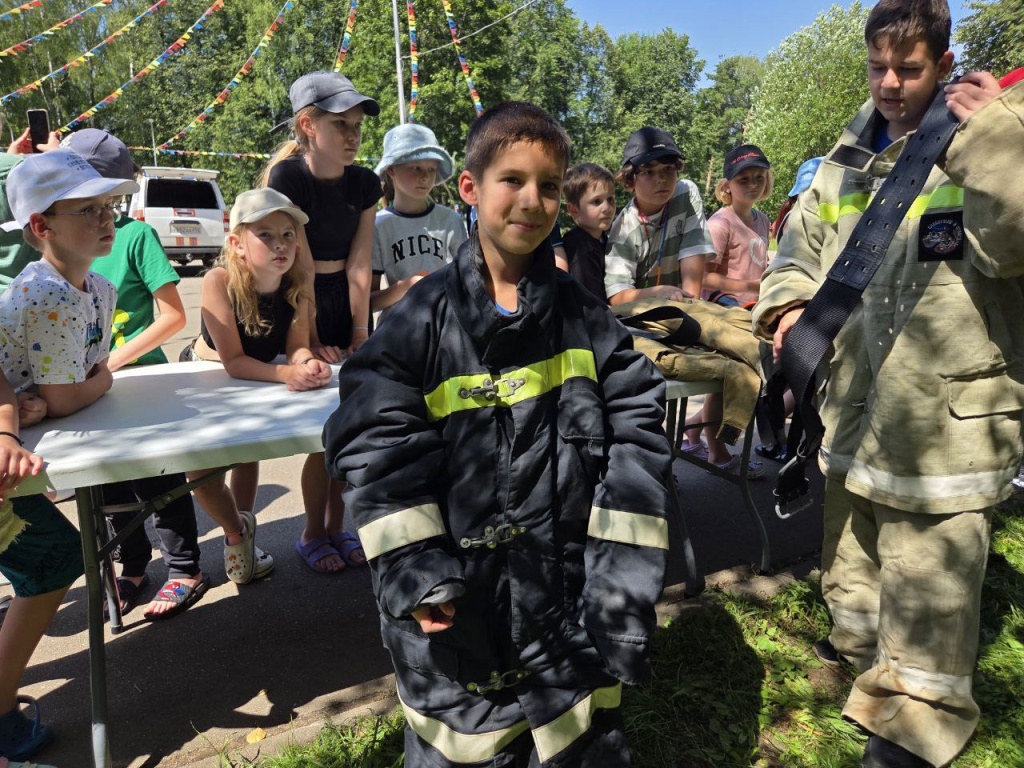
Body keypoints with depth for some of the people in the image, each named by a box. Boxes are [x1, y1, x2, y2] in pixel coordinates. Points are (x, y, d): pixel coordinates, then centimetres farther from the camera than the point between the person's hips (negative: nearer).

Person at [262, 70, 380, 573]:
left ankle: (336, 527, 26)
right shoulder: (286, 178, -16)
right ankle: (313, 535, 21)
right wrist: (312, 342, -17)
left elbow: (358, 266, -5)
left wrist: (359, 334, -8)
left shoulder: (364, 184, -1)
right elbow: (301, 268, -18)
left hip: (347, 304, 5)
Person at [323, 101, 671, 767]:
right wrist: (414, 567, -13)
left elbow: (635, 429, -3)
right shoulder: (429, 315, -8)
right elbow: (377, 438, -9)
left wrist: (621, 562, -8)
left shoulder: (583, 316, -2)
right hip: (457, 594, -1)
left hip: (568, 584, 2)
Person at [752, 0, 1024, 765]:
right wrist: (790, 302, -1)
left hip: (945, 407, -6)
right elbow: (804, 245, 17)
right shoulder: (846, 159, 12)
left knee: (927, 563, 1)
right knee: (847, 537, 23)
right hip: (853, 395, 6)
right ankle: (863, 639, 49)